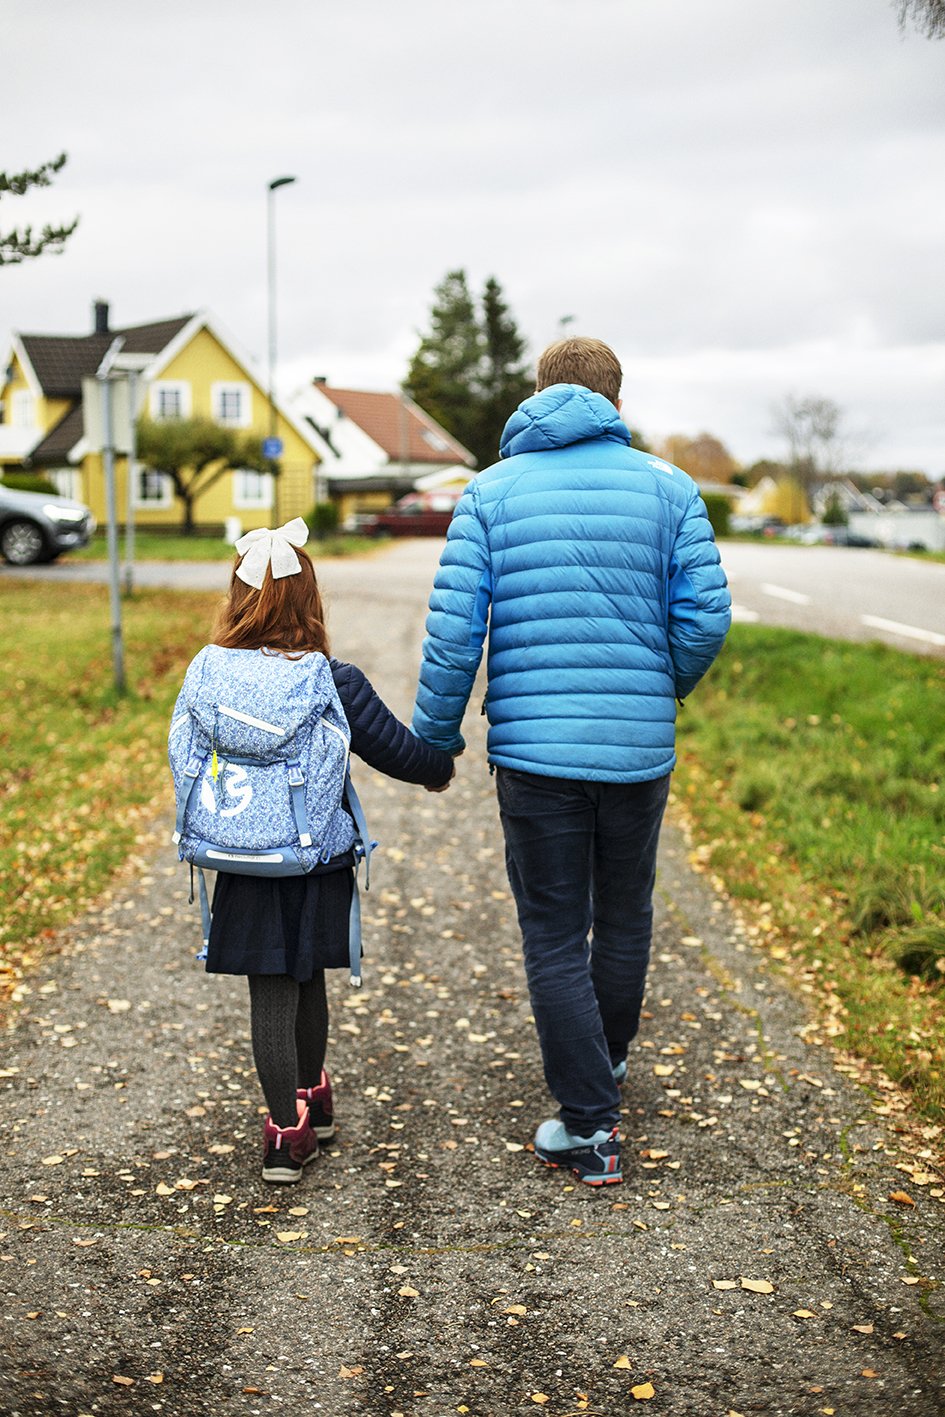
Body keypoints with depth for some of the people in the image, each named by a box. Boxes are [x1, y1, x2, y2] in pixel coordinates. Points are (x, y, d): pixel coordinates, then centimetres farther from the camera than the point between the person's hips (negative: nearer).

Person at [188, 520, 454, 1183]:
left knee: (271, 990, 6)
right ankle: (312, 1096, 38)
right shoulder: (337, 683, -13)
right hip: (320, 861, 0)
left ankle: (289, 1128, 5)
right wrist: (440, 765, 16)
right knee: (308, 979, 18)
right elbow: (398, 749, -5)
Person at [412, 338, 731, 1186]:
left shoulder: (489, 493, 1)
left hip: (533, 751, -1)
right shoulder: (668, 488, 2)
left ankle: (590, 1126, 9)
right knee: (624, 915, 22)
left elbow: (454, 632, -6)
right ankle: (608, 1056, 43)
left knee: (555, 938, 6)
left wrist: (435, 737, 7)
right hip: (640, 750, 2)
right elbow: (706, 619, -3)